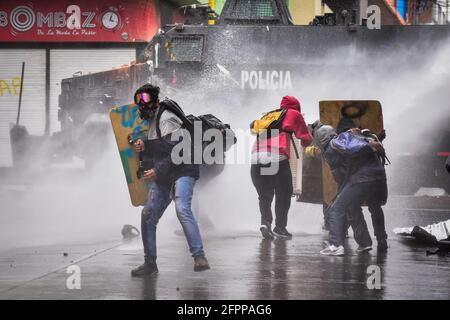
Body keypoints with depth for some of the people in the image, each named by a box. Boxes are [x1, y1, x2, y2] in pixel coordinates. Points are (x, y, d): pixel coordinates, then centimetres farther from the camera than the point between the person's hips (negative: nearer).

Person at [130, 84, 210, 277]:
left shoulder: (167, 119, -11)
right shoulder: (148, 122, 18)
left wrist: (157, 171, -18)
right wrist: (142, 147, 4)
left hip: (182, 172, -9)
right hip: (161, 178, 9)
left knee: (182, 209, -27)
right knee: (148, 216, 4)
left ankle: (199, 257, -31)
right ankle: (150, 263, 14)